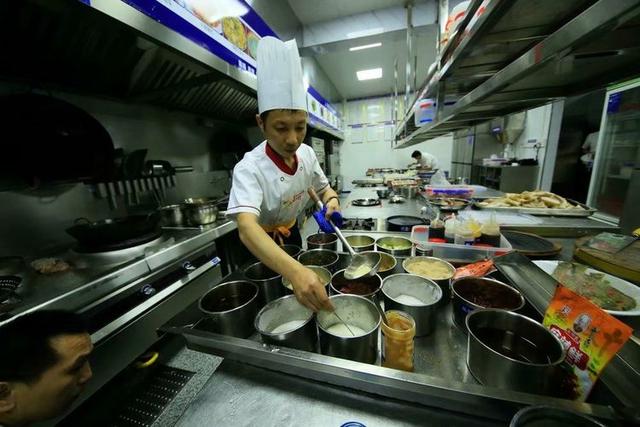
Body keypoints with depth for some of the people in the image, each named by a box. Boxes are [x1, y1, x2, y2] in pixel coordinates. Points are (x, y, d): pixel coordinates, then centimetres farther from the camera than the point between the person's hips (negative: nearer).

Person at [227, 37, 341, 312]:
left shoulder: (307, 154, -14)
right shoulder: (249, 168, -33)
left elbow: (324, 189, -1)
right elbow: (246, 227, -48)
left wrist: (332, 202, -26)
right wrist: (294, 271, -65)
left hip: (291, 233, 5)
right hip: (260, 242, -5)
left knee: (299, 292, 24)